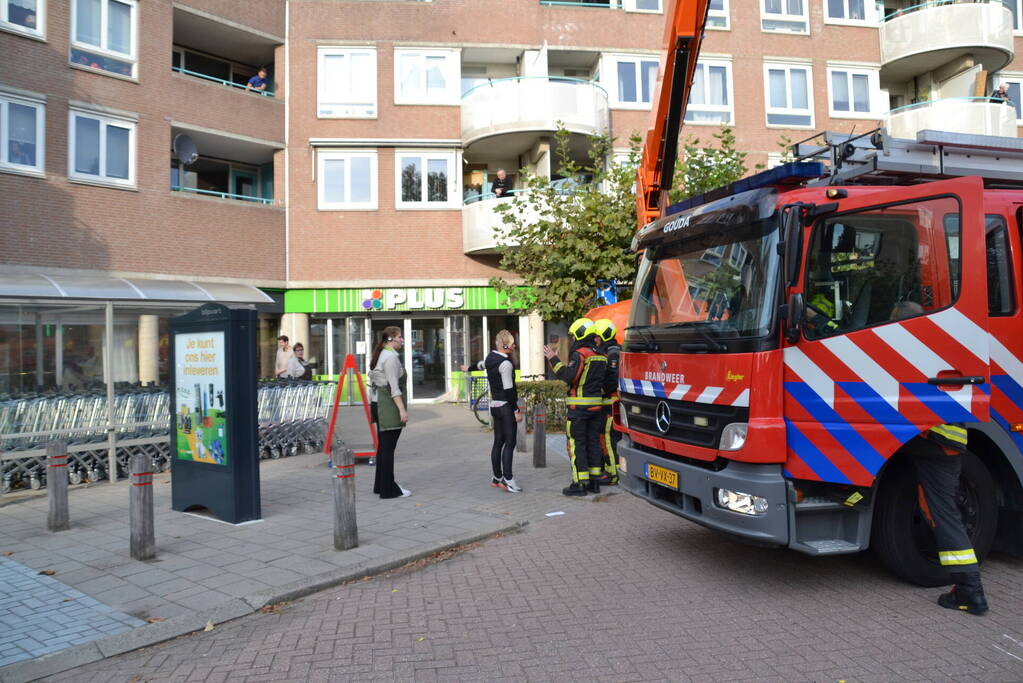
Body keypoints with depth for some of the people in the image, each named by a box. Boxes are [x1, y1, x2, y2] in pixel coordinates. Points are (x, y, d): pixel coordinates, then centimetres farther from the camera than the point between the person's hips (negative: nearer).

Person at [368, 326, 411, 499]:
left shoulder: (382, 355, 17)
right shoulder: (391, 357, -14)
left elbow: (373, 378, 21)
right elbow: (393, 387, -20)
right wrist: (402, 409, -21)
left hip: (379, 403, 10)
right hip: (389, 405, -10)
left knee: (383, 446, 15)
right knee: (388, 448, -5)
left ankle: (380, 486, 23)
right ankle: (389, 489, -1)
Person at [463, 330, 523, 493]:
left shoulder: (490, 357, 9)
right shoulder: (505, 363, -16)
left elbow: (481, 364, 32)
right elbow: (508, 389, -18)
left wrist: (468, 368, 54)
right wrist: (517, 410, -14)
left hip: (495, 405, 9)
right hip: (506, 406, -9)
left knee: (498, 442, 13)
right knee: (509, 443, -8)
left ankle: (497, 478, 19)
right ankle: (507, 479, -11)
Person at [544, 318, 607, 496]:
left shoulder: (579, 354, -13)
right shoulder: (601, 356, 12)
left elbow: (568, 376, -24)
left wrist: (553, 359, -15)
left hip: (579, 407, -8)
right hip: (596, 405, 8)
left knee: (577, 444, -2)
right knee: (593, 441, 12)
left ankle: (580, 483, -1)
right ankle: (594, 481, 17)